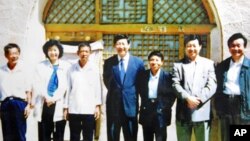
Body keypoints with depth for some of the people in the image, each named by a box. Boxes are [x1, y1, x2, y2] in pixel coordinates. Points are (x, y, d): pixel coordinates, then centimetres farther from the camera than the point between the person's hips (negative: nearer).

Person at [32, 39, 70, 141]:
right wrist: (47, 97, -12)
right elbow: (37, 85, 1)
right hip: (44, 104, 1)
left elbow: (65, 86, -3)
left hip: (59, 105, -1)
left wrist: (54, 98, -13)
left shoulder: (66, 66, 6)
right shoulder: (40, 66, 11)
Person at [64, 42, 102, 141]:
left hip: (89, 109, -1)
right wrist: (66, 107, 4)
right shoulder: (72, 69, 4)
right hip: (73, 109, 1)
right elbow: (68, 88, 6)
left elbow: (98, 88, 3)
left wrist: (97, 106, -2)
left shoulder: (94, 69, 2)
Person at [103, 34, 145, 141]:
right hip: (113, 105, 1)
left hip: (131, 105, 0)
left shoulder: (138, 62, 1)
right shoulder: (109, 62, 3)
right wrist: (114, 92, 7)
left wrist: (134, 93, 5)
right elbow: (107, 81, 13)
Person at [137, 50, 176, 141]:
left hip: (161, 112, -3)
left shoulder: (167, 76, -4)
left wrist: (166, 108, -6)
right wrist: (144, 104, 5)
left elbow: (172, 94, -1)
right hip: (146, 111, 3)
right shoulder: (143, 75, 4)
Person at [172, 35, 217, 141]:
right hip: (183, 113, 1)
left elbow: (212, 85, 0)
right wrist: (187, 98, -16)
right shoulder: (178, 64, 12)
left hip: (202, 112, 0)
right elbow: (175, 84, -1)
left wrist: (199, 99, -14)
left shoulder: (209, 63, 12)